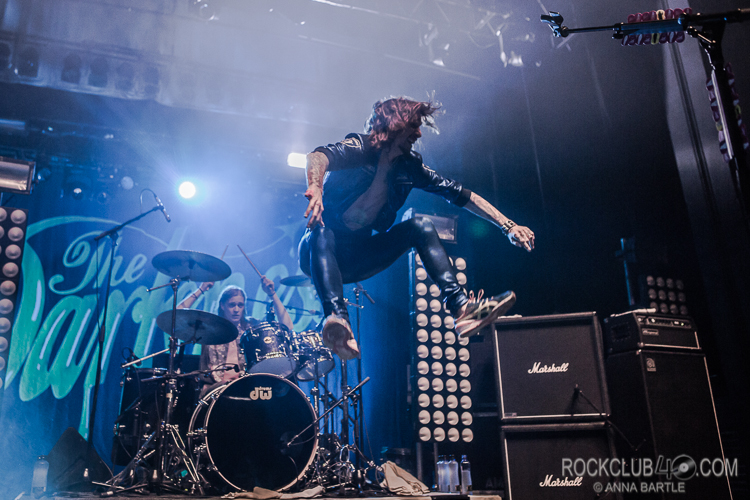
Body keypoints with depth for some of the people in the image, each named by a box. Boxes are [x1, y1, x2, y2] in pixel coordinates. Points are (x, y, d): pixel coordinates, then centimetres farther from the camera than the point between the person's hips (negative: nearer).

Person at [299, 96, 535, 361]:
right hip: (322, 251, -5)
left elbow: (458, 193, 6)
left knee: (420, 225, -10)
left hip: (357, 259, 5)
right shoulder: (358, 148, -11)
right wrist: (315, 186, -57)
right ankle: (336, 317, -57)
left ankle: (461, 307, -22)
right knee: (322, 232, -38)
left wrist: (508, 226, 1)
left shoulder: (408, 166, 5)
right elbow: (318, 156, -33)